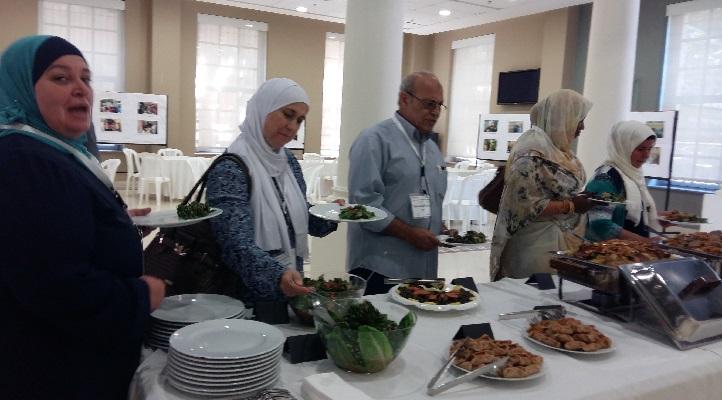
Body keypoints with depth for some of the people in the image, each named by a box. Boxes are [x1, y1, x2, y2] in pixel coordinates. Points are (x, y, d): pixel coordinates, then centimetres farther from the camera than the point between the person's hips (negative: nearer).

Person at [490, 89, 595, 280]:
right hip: (539, 247, -9)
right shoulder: (533, 153, -20)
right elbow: (526, 204, -23)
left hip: (561, 241, 9)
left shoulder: (556, 147, 7)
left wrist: (581, 199, 5)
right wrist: (571, 205, -19)